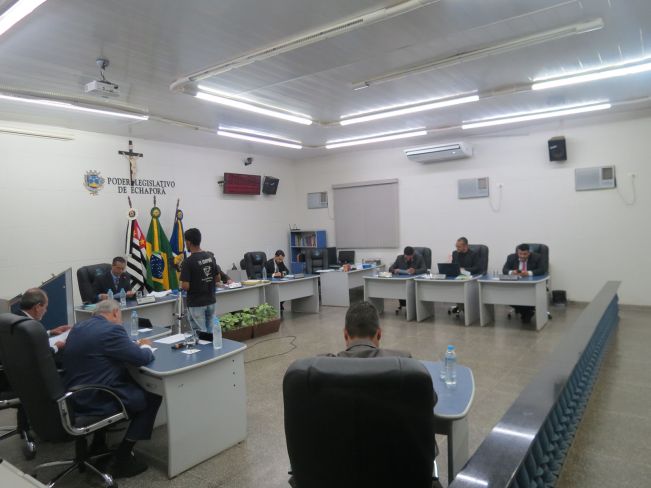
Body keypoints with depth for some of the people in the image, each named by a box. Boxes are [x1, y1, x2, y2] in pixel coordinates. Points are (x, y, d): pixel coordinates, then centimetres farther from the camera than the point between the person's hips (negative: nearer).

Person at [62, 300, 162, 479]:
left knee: (132, 384, 28)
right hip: (94, 401, -9)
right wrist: (146, 347, 7)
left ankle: (98, 444, 31)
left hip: (73, 396, 10)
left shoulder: (78, 327, 10)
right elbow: (141, 358, -15)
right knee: (152, 397, 3)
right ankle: (121, 459, 6)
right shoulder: (111, 329, -18)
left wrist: (135, 344, 17)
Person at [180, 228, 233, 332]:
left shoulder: (188, 261, -17)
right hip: (210, 301, 6)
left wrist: (182, 285, 2)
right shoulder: (210, 256, 2)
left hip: (196, 304, -6)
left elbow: (185, 286, -19)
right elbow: (218, 279, 9)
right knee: (210, 333, 15)